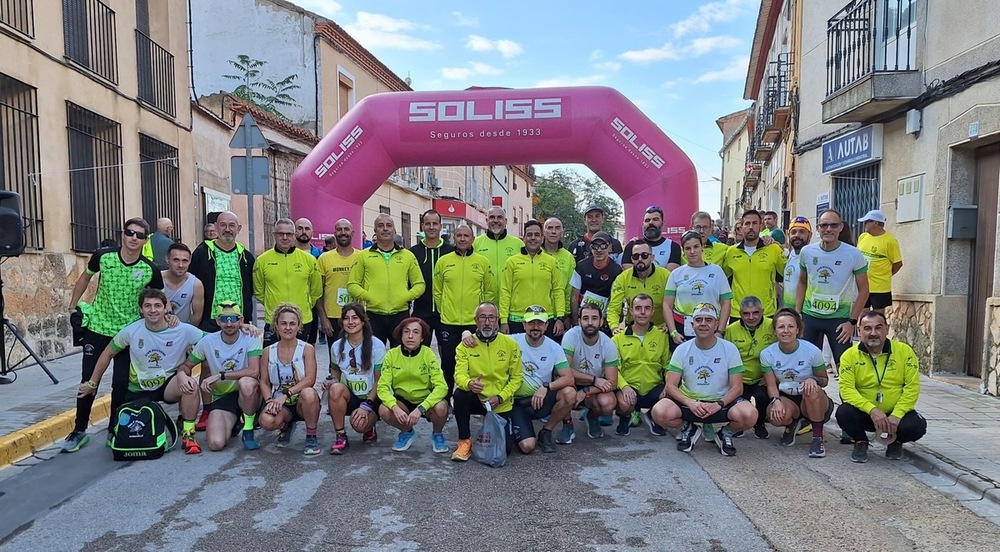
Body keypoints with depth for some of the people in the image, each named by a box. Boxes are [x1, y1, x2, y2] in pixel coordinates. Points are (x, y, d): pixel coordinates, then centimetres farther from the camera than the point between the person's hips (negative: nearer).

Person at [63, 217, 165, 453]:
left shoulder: (150, 270, -13)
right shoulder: (103, 256, -11)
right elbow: (85, 278, 8)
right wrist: (73, 307, 10)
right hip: (97, 328, 1)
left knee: (121, 383, 2)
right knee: (88, 380, 6)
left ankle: (114, 430, 20)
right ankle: (79, 430, 21)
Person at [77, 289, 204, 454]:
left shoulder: (183, 330, -16)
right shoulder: (131, 331, -10)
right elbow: (108, 354, 6)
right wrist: (92, 383, 13)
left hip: (169, 385, -2)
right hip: (138, 391, 2)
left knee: (190, 384, -35)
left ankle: (188, 434, -16)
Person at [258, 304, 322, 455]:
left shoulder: (307, 349, -5)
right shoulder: (268, 351, 4)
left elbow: (310, 379, -16)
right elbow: (264, 382, 4)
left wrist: (286, 394, -26)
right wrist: (269, 400, -15)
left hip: (302, 402, -2)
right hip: (280, 403, 2)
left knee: (308, 393, -38)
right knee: (266, 421, -31)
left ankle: (311, 437, -12)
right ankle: (286, 426, 10)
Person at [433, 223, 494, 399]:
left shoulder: (483, 262, 2)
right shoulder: (443, 261, 2)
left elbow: (490, 292, 7)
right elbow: (437, 291, 9)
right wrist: (445, 310, 7)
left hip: (475, 323, 0)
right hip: (448, 323, 0)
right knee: (448, 365, 7)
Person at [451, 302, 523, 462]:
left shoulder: (510, 344, -6)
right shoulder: (465, 345, -7)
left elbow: (517, 377, -3)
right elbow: (460, 374, -16)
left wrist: (500, 397, -15)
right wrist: (469, 384, -40)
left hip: (501, 404, 1)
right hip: (476, 399, -1)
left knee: (503, 448, -5)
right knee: (460, 394, -34)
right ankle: (465, 442, -14)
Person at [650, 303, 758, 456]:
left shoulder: (729, 349, -3)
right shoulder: (682, 350, -2)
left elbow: (737, 387, -4)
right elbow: (670, 386, -5)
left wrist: (719, 404, -22)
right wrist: (690, 403, -24)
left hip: (722, 402, 0)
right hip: (689, 402, 1)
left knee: (749, 415, -32)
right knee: (659, 412, -29)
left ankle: (726, 433, 5)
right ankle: (691, 427, 6)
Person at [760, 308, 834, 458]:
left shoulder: (812, 351, -13)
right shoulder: (767, 354, -8)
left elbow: (824, 380, -1)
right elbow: (771, 385, -7)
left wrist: (814, 380, -26)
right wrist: (776, 401, -29)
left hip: (813, 401, -1)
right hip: (785, 399, 1)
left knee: (812, 390, -37)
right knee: (776, 414, -34)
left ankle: (818, 438, -18)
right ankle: (791, 425, 7)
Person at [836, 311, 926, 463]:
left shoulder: (904, 351, -6)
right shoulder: (850, 355, -8)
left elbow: (912, 386, -9)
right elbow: (847, 389, -17)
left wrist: (896, 415, -19)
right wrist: (871, 409, -30)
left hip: (896, 413, 1)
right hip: (864, 413, 0)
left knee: (916, 426, -28)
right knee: (843, 413, -30)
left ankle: (896, 442, 10)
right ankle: (861, 442, 4)